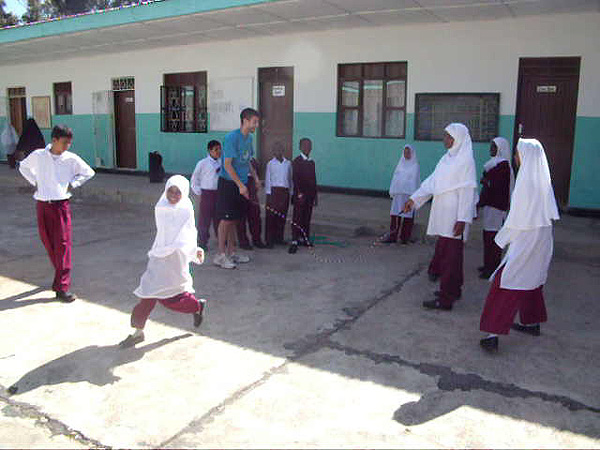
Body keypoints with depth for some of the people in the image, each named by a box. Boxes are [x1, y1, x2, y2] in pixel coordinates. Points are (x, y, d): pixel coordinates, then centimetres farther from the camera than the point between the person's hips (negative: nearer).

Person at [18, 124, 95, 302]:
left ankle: (62, 287, -8)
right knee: (48, 242, 11)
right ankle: (61, 274, 33)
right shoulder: (38, 155, 1)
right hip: (42, 205, 2)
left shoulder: (71, 159, -3)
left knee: (63, 244, -7)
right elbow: (23, 166, 19)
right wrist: (34, 182, 7)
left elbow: (88, 172, 10)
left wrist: (72, 184, 0)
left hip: (61, 205, -2)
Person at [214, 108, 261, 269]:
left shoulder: (249, 138, 10)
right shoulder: (232, 138, -16)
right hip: (228, 183, -8)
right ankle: (221, 255, 4)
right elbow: (227, 165, -19)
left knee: (234, 219, 13)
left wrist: (255, 177, 15)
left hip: (240, 184, 8)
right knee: (226, 219, -4)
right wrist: (240, 185, -21)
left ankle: (231, 253, 22)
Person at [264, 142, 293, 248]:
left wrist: (290, 192, 9)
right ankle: (269, 240, 3)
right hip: (274, 191, -3)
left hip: (285, 192, 3)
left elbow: (290, 179, 13)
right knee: (271, 216, -3)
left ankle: (279, 238, 18)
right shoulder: (270, 164, 3)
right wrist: (268, 193, -3)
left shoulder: (288, 163, 10)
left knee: (282, 216, 7)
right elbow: (267, 179, 3)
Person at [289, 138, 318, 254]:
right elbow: (295, 178, -12)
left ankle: (304, 238, 19)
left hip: (310, 195, 6)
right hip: (300, 194, -6)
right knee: (297, 218, -6)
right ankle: (294, 241, -6)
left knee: (307, 218, 9)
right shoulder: (297, 161, -4)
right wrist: (299, 193, -19)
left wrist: (315, 195, 17)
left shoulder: (312, 162, 16)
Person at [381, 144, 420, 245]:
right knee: (395, 214, 0)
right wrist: (392, 192, 8)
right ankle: (392, 236, 3)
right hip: (398, 193, 4)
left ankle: (405, 237, 5)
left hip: (409, 193, -4)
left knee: (407, 215, -1)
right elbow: (395, 178, 15)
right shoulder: (400, 164, 15)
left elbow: (415, 180, -4)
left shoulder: (415, 166, 1)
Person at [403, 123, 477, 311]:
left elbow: (467, 191, -16)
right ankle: (454, 290, 30)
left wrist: (462, 219, -20)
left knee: (450, 255, -5)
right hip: (443, 214, 9)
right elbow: (432, 181, 15)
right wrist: (414, 199, 7)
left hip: (454, 216, -9)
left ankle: (445, 299, 0)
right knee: (444, 252, 16)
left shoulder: (466, 161, -11)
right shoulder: (447, 158, 15)